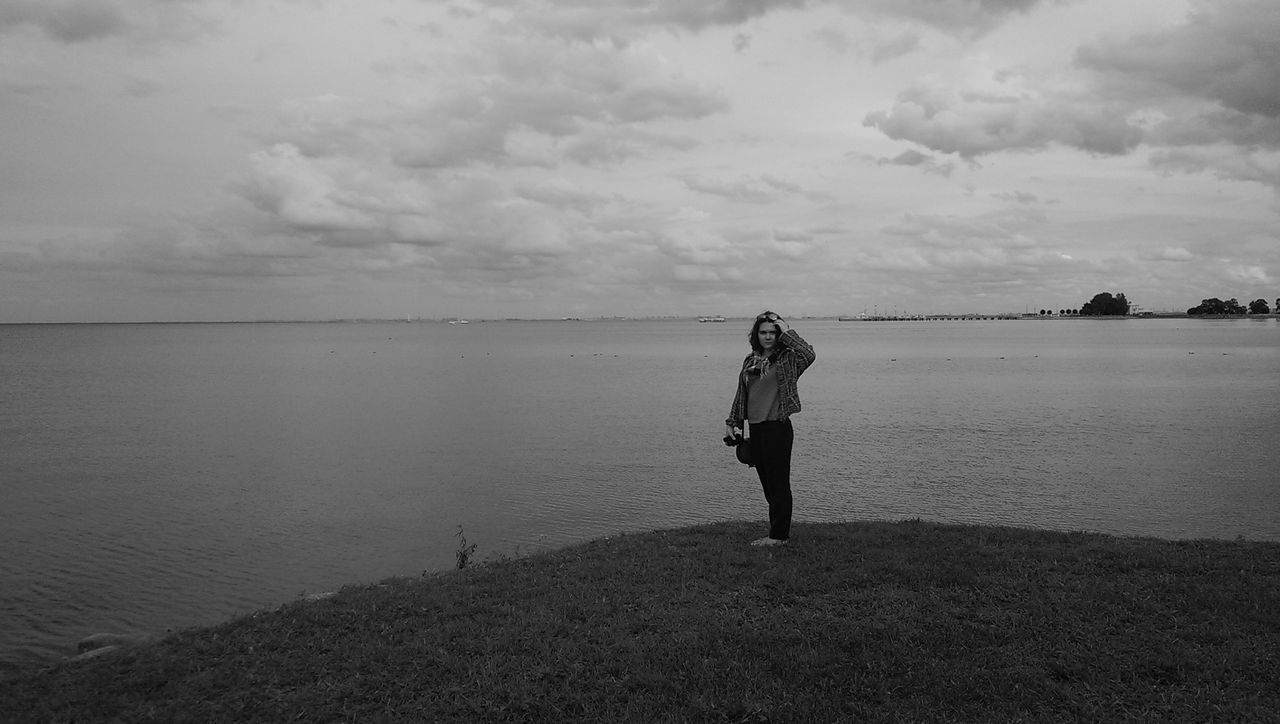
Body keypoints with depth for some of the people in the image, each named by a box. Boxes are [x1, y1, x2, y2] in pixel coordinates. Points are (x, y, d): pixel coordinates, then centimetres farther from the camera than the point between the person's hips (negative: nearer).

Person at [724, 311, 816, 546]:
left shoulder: (786, 359, -6)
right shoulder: (750, 361, 13)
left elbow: (809, 355, -27)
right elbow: (741, 394, 20)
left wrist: (787, 331, -19)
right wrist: (733, 422, 17)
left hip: (777, 428, -7)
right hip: (756, 429, 7)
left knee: (778, 483, -2)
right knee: (767, 484, 13)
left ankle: (778, 535, 5)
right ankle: (778, 531, 23)